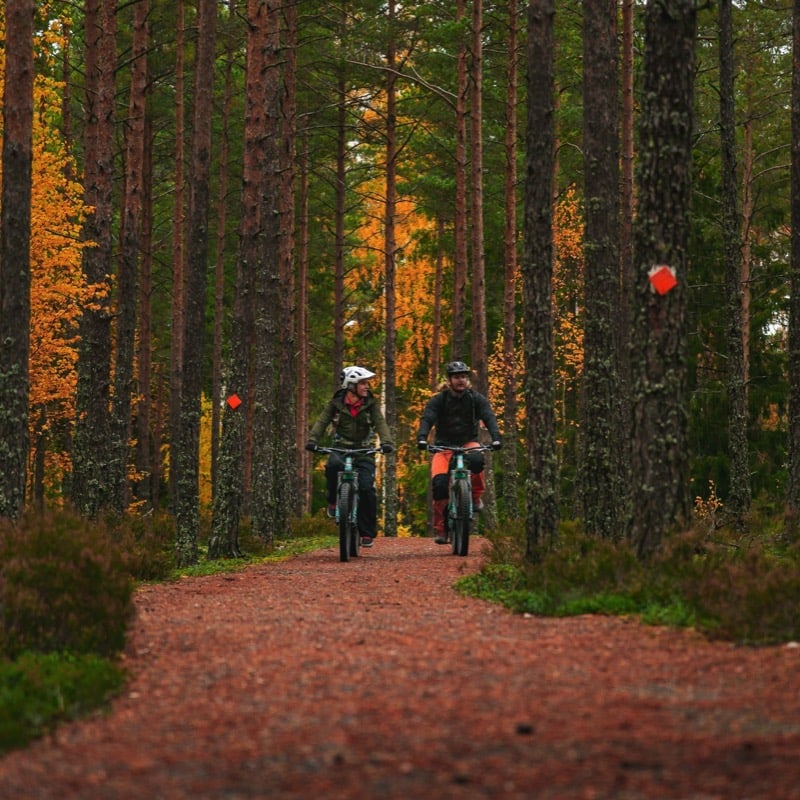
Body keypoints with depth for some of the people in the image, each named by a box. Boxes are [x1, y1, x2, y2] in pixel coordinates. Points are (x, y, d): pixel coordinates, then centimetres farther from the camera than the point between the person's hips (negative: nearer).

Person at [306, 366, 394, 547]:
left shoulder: (370, 404, 0)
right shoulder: (336, 403, -1)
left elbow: (380, 423, -12)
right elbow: (322, 421, -11)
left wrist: (386, 442, -32)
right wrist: (312, 440, -29)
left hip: (364, 450, 1)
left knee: (367, 488, -14)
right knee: (333, 465, -36)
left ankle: (367, 533, -2)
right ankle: (333, 501, -10)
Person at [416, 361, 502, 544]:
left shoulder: (475, 399, -1)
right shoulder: (439, 400, -4)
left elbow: (489, 417, -15)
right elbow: (427, 419, -18)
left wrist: (496, 438, -34)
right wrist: (422, 438, -39)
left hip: (468, 443, 0)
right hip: (444, 446, 0)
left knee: (476, 460, -37)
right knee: (439, 483, -23)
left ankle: (476, 496, -10)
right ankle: (440, 528, -10)